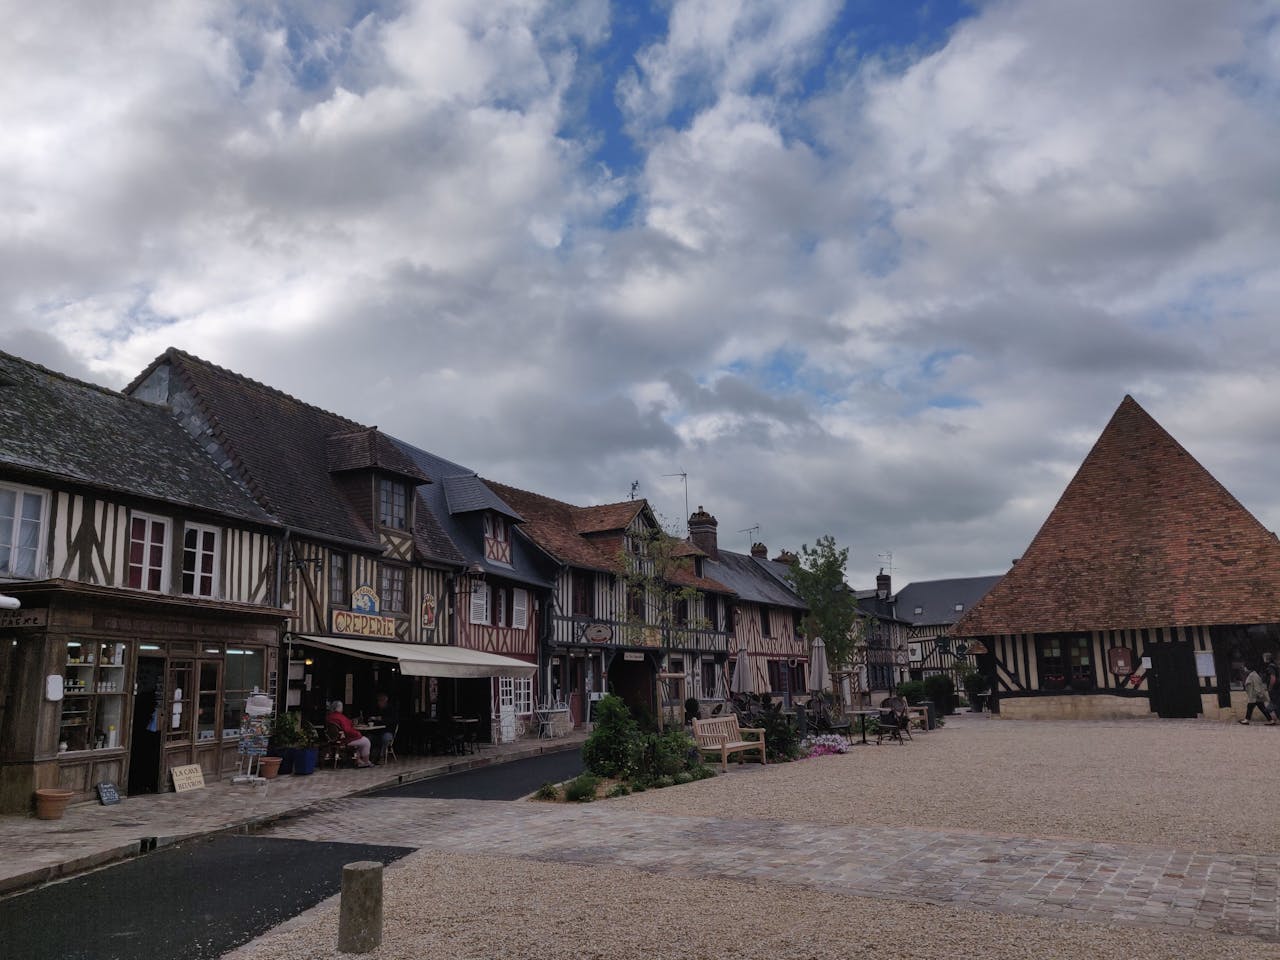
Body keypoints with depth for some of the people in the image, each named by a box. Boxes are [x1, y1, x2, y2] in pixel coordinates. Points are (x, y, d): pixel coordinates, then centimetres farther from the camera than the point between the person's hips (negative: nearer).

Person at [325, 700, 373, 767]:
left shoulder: (327, 716, -1)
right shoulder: (340, 717, -28)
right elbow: (347, 730, -29)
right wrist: (357, 733, -11)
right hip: (345, 740, -10)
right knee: (366, 741, 6)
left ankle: (358, 761, 26)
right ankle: (366, 762, 18)